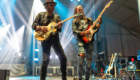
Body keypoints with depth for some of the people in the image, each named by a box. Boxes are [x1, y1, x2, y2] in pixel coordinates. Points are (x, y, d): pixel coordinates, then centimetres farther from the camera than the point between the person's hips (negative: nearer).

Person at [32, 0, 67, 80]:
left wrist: (59, 27, -13)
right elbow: (33, 26, 3)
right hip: (45, 38, -3)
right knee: (46, 59, -9)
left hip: (55, 38, 4)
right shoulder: (40, 15, 7)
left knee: (63, 58, -1)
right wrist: (40, 28, -16)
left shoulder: (57, 17, 15)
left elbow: (59, 30, 9)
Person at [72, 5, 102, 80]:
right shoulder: (75, 21, 8)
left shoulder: (89, 20, 20)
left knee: (89, 58, 1)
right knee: (81, 55, -28)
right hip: (81, 40, -4)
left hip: (90, 40, 4)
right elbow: (74, 31, -4)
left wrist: (99, 23, -5)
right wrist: (84, 33, -17)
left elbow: (95, 27, 14)